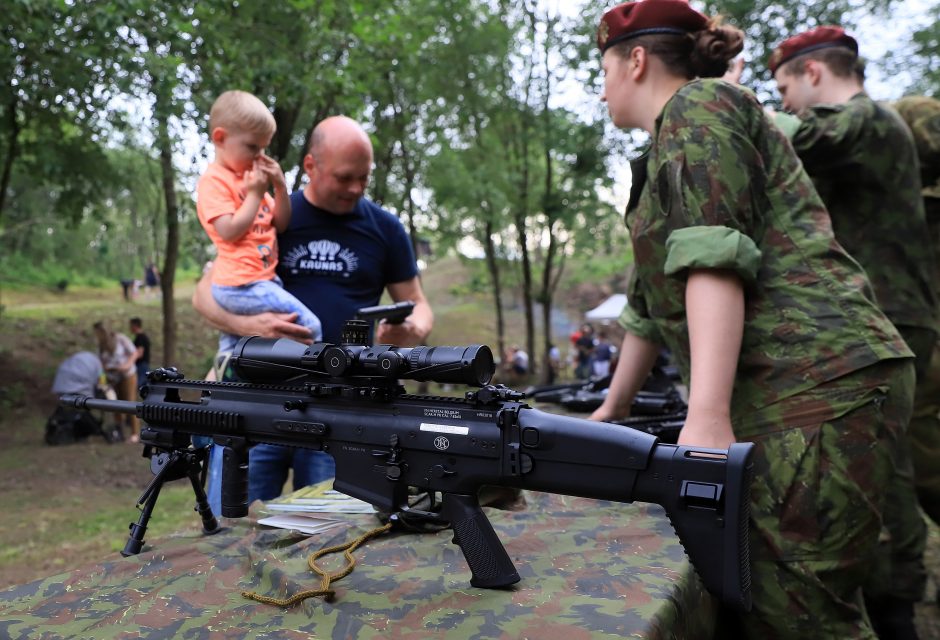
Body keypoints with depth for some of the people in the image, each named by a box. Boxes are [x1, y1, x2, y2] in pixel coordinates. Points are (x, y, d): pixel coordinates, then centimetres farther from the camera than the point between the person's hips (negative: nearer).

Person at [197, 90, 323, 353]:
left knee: (233, 348, 19)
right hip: (242, 285, -10)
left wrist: (280, 187, 1)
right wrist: (256, 194, -13)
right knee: (309, 326, -15)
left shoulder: (249, 178, 16)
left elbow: (281, 225, 15)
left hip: (262, 280, 10)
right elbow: (229, 231, -21)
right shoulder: (214, 180, -9)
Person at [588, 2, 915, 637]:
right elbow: (653, 300, 29)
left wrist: (706, 416, -26)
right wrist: (611, 410, 34)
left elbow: (714, 260, -18)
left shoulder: (697, 106, -2)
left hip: (818, 387, -10)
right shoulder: (665, 155, 26)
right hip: (777, 396, 10)